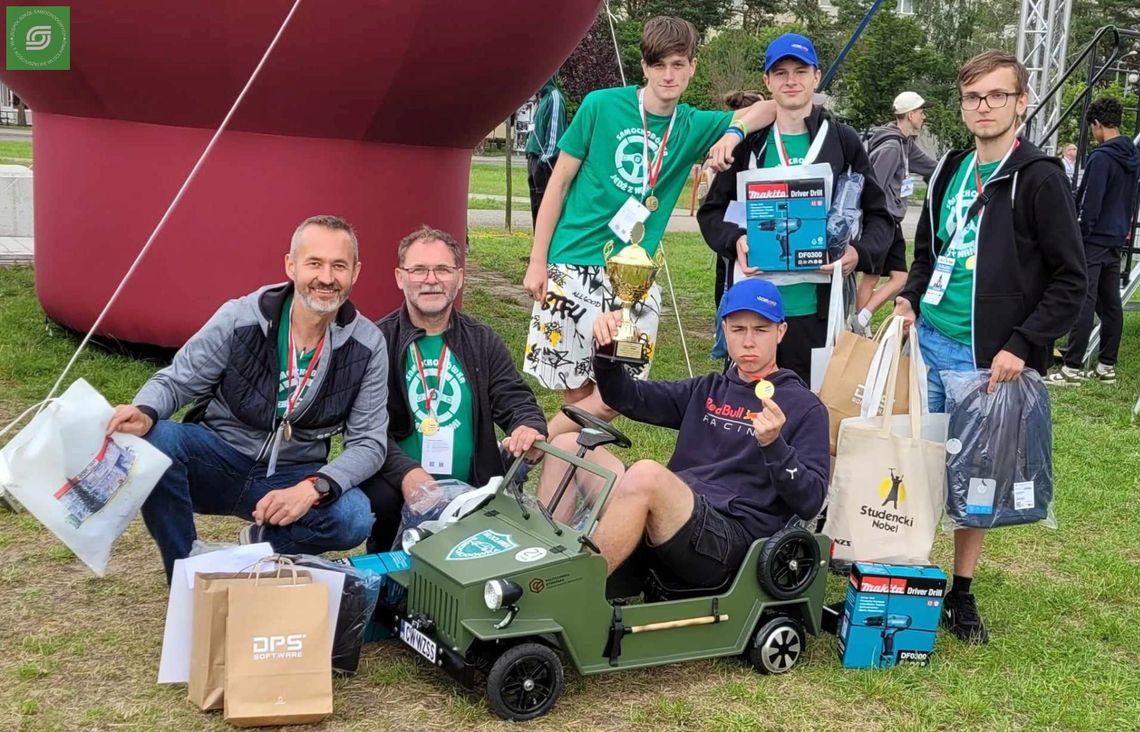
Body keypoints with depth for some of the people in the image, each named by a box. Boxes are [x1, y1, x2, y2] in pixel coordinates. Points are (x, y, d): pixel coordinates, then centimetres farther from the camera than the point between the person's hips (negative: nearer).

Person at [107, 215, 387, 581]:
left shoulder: (368, 346, -8)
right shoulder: (240, 318, -12)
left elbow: (369, 442, -8)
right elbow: (176, 381, -4)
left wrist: (314, 487, -26)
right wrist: (145, 412, -29)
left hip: (293, 478, 1)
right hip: (217, 461, 0)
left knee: (355, 518, -30)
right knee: (150, 439, -30)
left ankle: (260, 547, 2)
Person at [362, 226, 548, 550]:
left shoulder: (484, 342, 13)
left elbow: (516, 401, 7)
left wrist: (529, 426, -19)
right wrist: (406, 472, -28)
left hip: (472, 488, 3)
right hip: (398, 487, -3)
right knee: (379, 499, -34)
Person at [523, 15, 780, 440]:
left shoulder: (694, 127, 7)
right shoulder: (602, 106, -2)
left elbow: (769, 107, 12)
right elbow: (559, 182, 1)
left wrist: (733, 131, -9)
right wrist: (537, 261, -3)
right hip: (571, 267, -3)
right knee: (577, 394, -1)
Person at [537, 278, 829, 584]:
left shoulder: (805, 407, 6)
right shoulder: (707, 390, 24)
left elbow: (811, 502, -4)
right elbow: (626, 397, 20)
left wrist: (774, 444, -20)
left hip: (731, 534, -7)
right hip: (665, 521, 7)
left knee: (647, 475, -34)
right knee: (568, 446, -3)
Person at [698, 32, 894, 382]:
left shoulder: (843, 141, 6)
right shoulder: (749, 143, 9)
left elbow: (879, 216, 9)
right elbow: (711, 211, 13)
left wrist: (860, 253, -13)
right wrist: (735, 240, -9)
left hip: (818, 308, -1)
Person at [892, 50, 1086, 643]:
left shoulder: (1039, 178, -9)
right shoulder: (950, 171, 9)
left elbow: (1070, 282, -9)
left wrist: (1021, 347, -16)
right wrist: (911, 298, 4)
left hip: (989, 358, -5)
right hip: (929, 341, 5)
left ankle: (962, 594, 19)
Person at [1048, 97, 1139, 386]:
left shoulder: (1101, 157, -16)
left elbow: (1090, 204, -18)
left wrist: (1080, 235, -11)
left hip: (1095, 240, -9)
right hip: (1116, 240, 9)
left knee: (1083, 302, -8)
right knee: (1110, 303, 11)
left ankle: (1072, 367, -7)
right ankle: (1107, 366, 16)